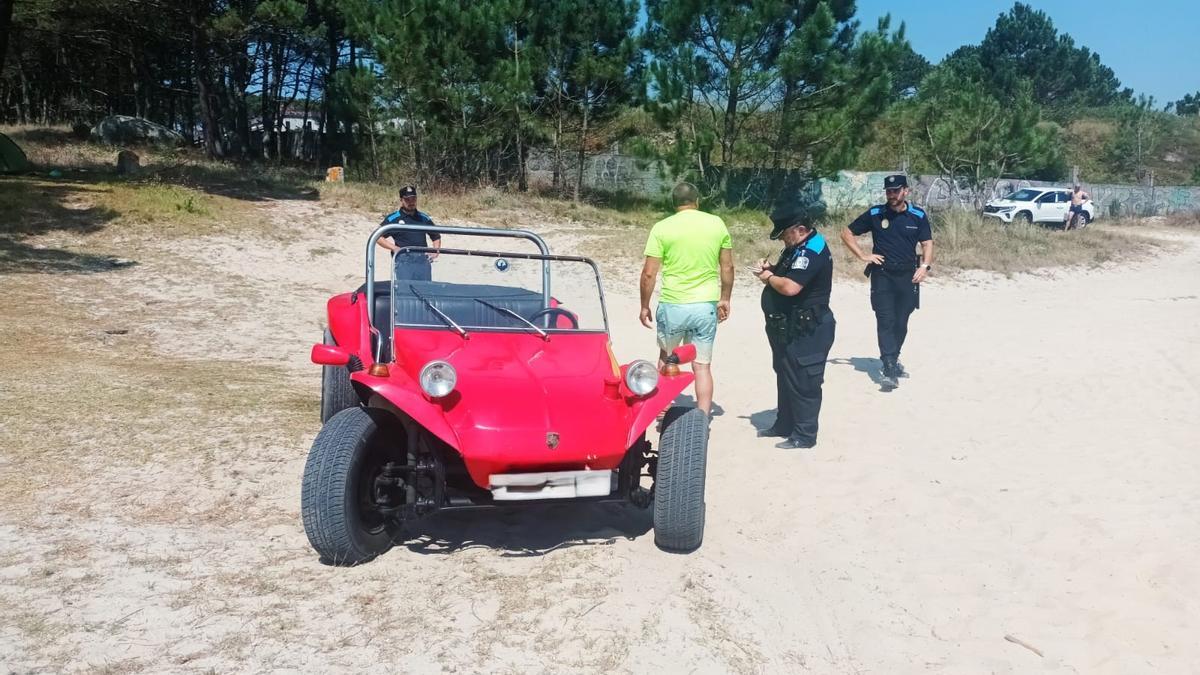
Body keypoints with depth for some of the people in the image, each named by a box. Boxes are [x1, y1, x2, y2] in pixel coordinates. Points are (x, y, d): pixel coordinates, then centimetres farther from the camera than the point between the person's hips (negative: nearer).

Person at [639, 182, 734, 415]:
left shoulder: (662, 228, -7)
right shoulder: (717, 224, 2)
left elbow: (649, 273, -7)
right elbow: (727, 267, 7)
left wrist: (645, 307, 4)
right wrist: (725, 299, 19)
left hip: (673, 306, -1)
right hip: (707, 306, 2)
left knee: (666, 360, 20)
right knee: (702, 366, 9)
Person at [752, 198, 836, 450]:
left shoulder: (811, 252, -23)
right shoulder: (800, 247, 11)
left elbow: (790, 287, -34)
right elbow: (786, 273, 23)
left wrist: (768, 278, -15)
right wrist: (770, 267, 2)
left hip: (805, 331, -11)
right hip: (790, 328, 11)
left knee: (802, 382, -2)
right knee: (785, 377, 20)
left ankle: (804, 434, 7)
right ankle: (785, 424, 33)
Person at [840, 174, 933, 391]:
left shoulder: (918, 215, 3)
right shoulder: (875, 214, 0)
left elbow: (927, 243, 5)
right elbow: (847, 233, 7)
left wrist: (925, 265, -12)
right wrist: (862, 255, -3)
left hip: (908, 275, 2)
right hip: (882, 274, -2)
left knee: (901, 322, 10)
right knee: (885, 321, -10)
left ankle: (893, 359, 29)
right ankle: (890, 370, -14)